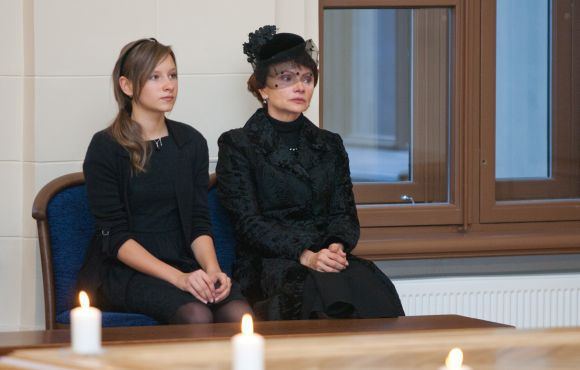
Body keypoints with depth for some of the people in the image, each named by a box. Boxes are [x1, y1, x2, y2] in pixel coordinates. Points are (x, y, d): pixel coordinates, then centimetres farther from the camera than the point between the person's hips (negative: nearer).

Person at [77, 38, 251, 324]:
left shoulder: (191, 142, 12)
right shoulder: (105, 147, -2)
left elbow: (199, 223, 9)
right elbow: (115, 236, -8)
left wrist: (212, 270, -14)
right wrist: (178, 278, -20)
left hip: (182, 263, 4)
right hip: (123, 269, -4)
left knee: (239, 314, -28)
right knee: (196, 315, -33)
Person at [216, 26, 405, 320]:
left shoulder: (329, 145, 21)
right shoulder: (237, 145, 6)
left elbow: (344, 212, 14)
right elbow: (248, 222, -5)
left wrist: (337, 247, -11)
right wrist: (305, 256, -18)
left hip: (327, 258, 4)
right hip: (267, 265, -4)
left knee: (376, 290, -31)